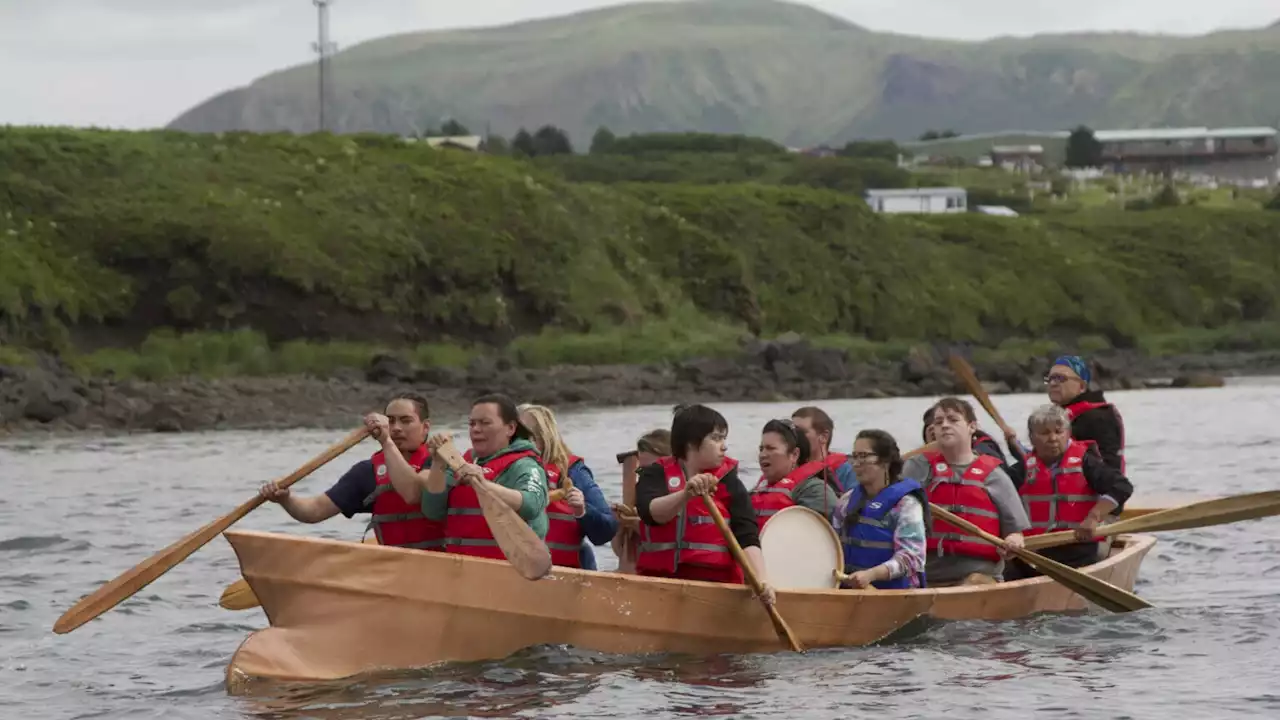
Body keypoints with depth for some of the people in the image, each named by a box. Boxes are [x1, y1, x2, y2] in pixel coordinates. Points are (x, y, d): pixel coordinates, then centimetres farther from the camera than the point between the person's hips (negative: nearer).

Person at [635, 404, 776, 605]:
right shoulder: (657, 474, 5)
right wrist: (686, 494, -35)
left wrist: (761, 578, -25)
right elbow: (651, 512, -16)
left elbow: (748, 537, -8)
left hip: (714, 583, -1)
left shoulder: (729, 484, 3)